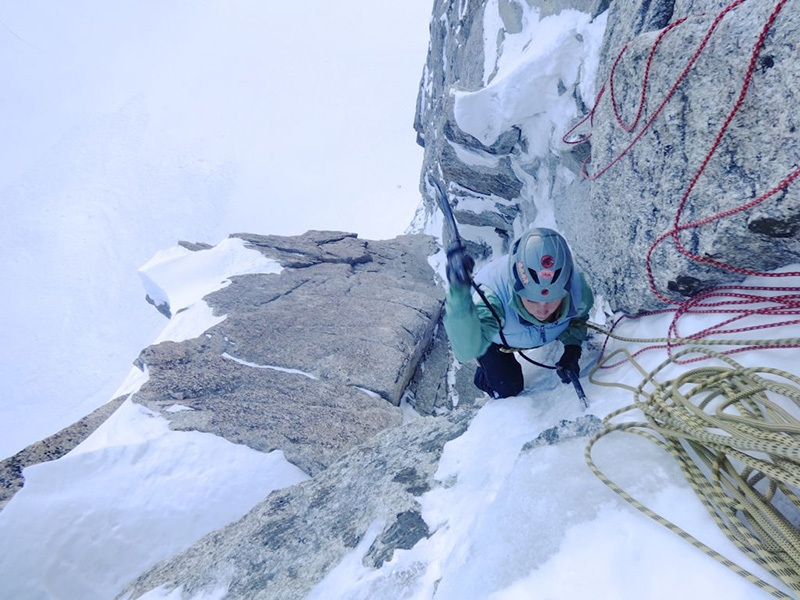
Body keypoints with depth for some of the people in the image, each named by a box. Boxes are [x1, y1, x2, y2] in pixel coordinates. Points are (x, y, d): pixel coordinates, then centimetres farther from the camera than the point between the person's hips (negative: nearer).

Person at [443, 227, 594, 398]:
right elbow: (467, 350, -65)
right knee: (507, 389, -4)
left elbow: (579, 315, -8)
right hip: (491, 333, -3)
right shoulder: (492, 292, -50)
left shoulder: (576, 285, -36)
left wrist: (572, 348, -24)